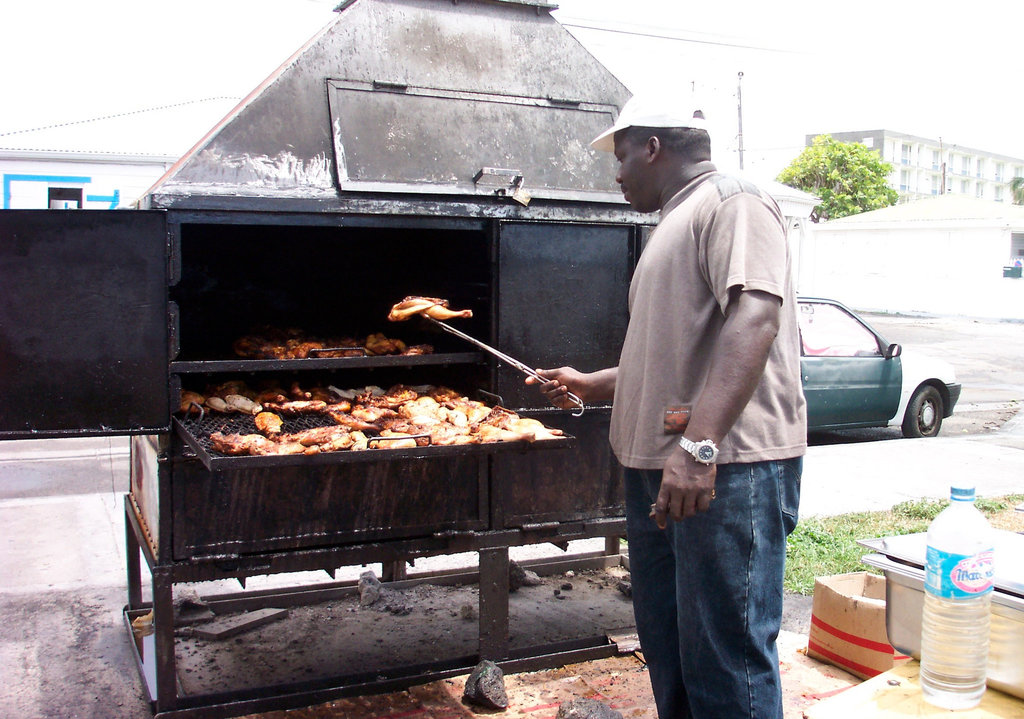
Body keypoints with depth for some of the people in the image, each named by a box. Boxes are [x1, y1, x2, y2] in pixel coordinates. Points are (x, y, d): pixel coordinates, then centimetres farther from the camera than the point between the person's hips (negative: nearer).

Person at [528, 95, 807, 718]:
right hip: (660, 468, 10)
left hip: (729, 468, -10)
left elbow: (755, 318, -24)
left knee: (726, 662, -6)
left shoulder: (731, 203, -7)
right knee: (667, 650, 17)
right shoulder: (674, 226, 25)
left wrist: (699, 442, -32)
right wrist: (591, 386, 29)